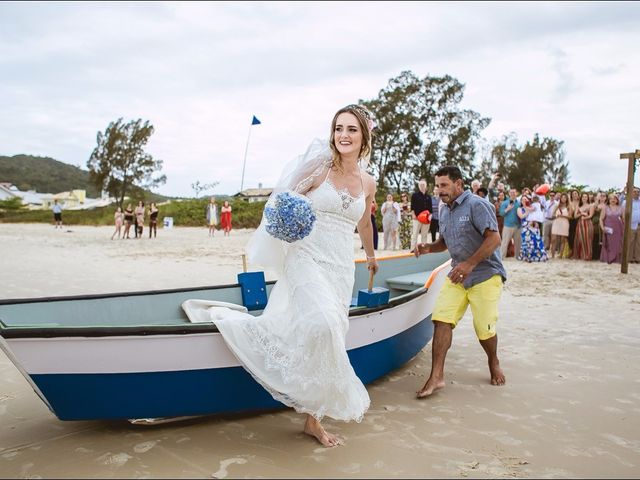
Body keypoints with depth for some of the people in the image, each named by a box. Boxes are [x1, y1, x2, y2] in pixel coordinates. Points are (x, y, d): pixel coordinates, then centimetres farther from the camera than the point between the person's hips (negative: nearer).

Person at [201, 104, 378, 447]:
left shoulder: (368, 183, 9)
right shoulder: (318, 167, -4)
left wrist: (371, 255, 42)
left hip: (342, 268, 4)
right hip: (307, 259, -4)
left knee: (328, 334, 5)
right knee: (321, 323, -29)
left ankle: (312, 418, 17)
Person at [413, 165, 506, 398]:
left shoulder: (477, 205, -12)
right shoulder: (444, 211, 12)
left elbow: (494, 239, -20)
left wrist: (470, 264, -26)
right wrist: (429, 247, 1)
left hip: (485, 274, -6)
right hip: (458, 274, 6)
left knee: (484, 328, 0)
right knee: (442, 318, -10)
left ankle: (494, 363, 32)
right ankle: (437, 376, -9)